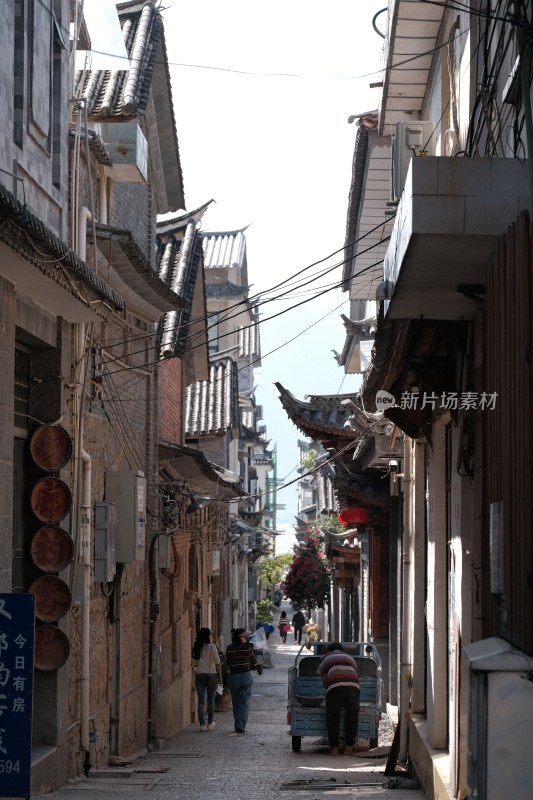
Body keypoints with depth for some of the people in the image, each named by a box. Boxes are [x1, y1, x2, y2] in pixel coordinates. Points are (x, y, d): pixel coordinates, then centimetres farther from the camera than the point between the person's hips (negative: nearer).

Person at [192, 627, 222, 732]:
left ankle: (202, 724, -2)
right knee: (211, 701, 12)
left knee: (201, 701, 3)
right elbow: (217, 664, -7)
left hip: (199, 676, 2)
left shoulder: (196, 648, 0)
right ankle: (210, 723, 20)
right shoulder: (212, 647, -9)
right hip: (211, 675, -2)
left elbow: (194, 664, 3)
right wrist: (220, 676, 2)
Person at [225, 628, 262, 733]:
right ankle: (241, 725, -9)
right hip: (246, 676, -3)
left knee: (236, 703, 15)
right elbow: (254, 663, -2)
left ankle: (238, 725, 19)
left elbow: (228, 664, 5)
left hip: (233, 676, 3)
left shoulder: (229, 648, -1)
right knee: (244, 702, 0)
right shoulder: (247, 647, -10)